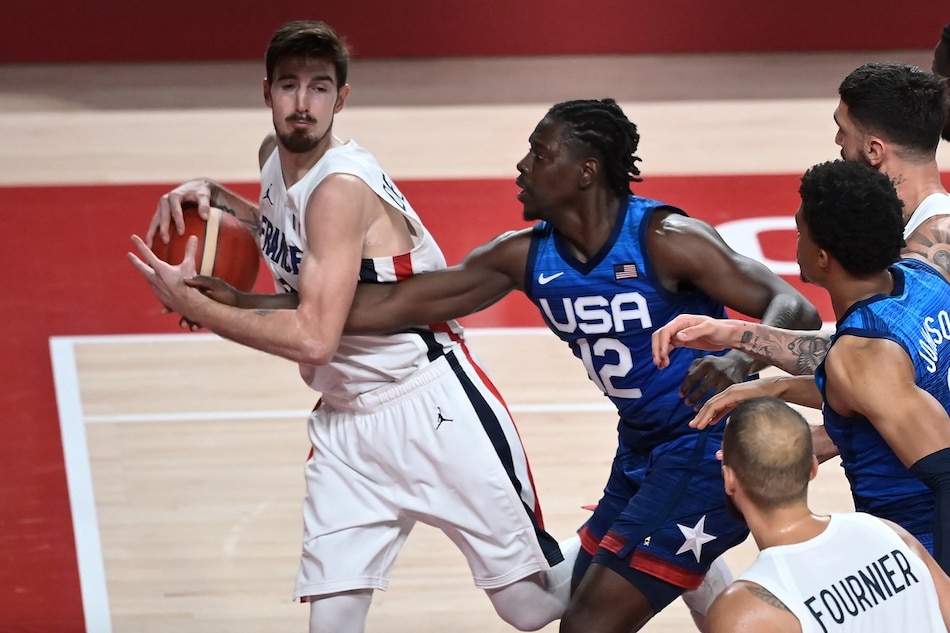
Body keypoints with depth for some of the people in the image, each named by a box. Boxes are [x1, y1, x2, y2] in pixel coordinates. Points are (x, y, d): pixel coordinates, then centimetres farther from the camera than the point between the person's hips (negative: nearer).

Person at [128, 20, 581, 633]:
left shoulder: (342, 186, -22)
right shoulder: (276, 157, 4)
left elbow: (314, 338, -26)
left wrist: (192, 303, -21)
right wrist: (214, 197, 8)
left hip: (436, 411, -7)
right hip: (346, 420, 7)